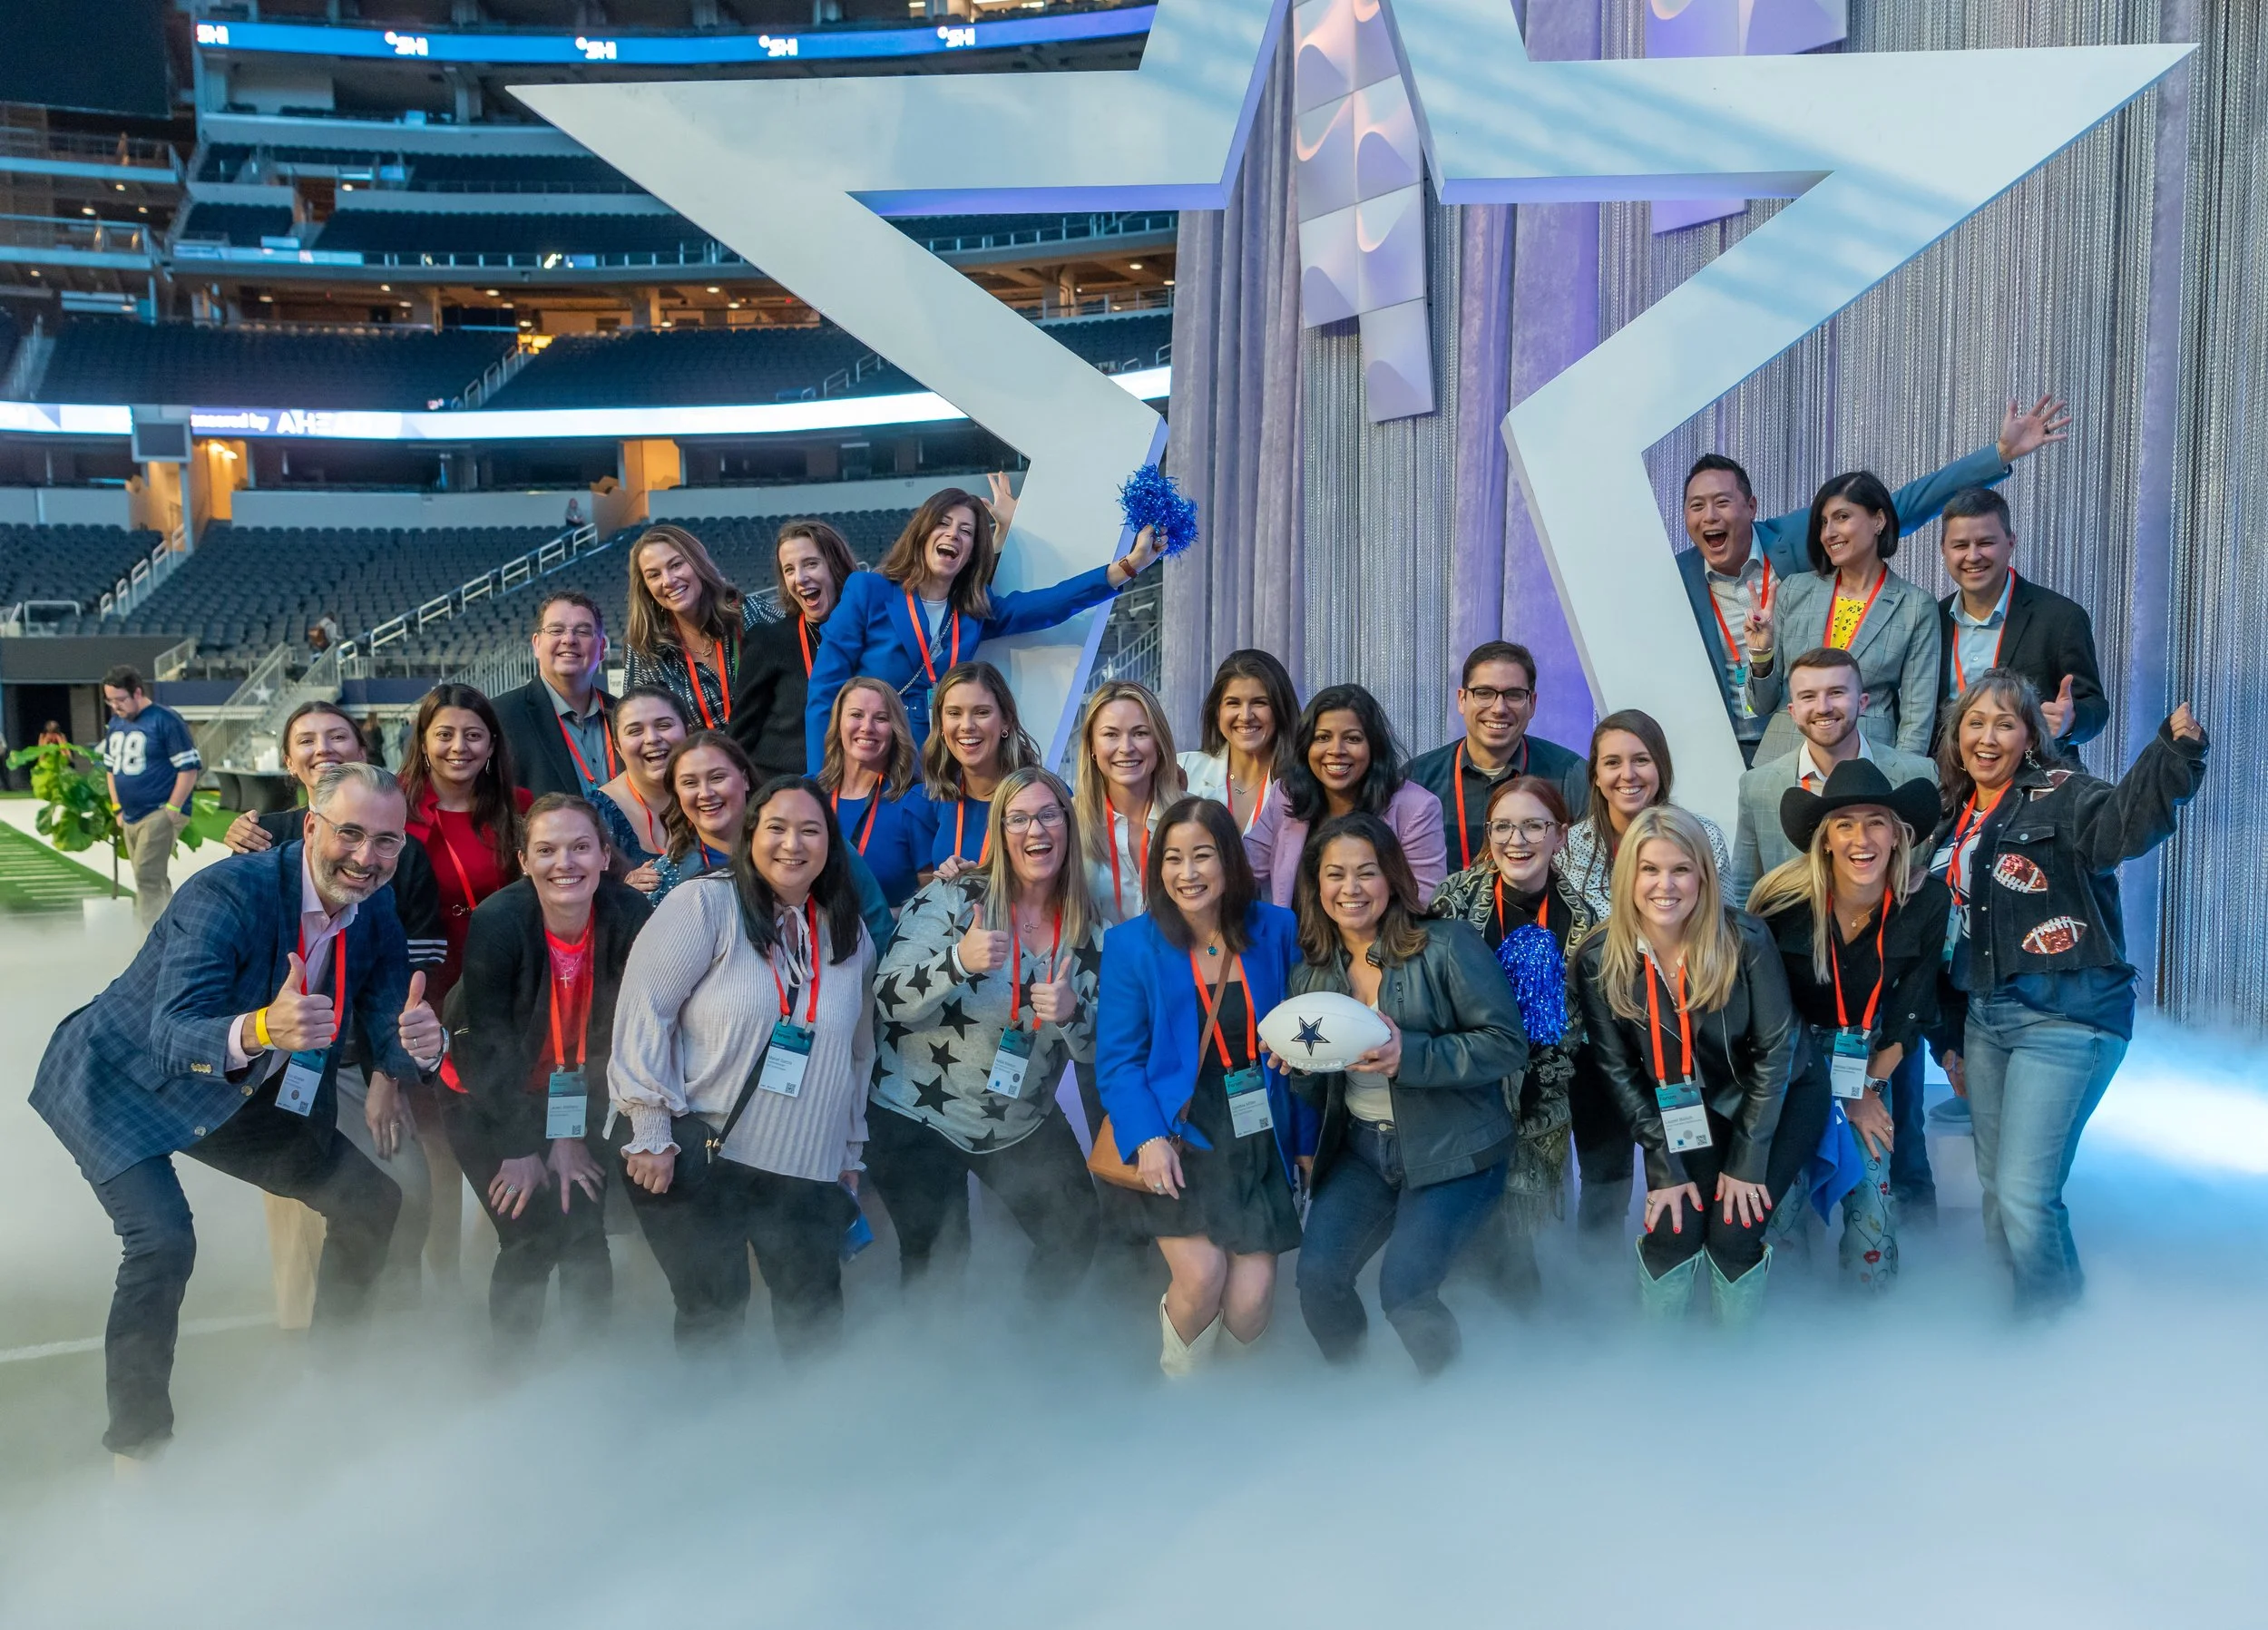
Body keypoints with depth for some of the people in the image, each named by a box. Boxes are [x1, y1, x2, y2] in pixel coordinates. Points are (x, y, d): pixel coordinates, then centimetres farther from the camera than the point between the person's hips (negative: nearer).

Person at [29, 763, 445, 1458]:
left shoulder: (376, 918, -10)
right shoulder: (227, 894, -31)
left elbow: (391, 1047, -10)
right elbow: (173, 1039, -39)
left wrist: (418, 1044, -35)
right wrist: (261, 1031, -60)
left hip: (240, 1094, 7)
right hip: (124, 1084, -7)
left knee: (371, 1202, 3)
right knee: (164, 1239, -26)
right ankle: (137, 1442, -4)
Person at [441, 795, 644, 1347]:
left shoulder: (628, 918, -19)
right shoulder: (496, 923, -27)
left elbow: (615, 1033, -12)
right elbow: (489, 1045, -20)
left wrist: (575, 1135, -11)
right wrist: (520, 1150, -14)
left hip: (571, 1096, 3)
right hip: (484, 1098, -2)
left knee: (585, 1229, -4)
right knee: (532, 1236, -9)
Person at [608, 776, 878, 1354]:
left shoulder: (850, 935, 9)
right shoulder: (704, 906, -7)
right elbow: (643, 1010, -11)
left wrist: (850, 1155, 19)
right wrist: (652, 1131, -14)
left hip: (803, 1168, 4)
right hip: (694, 1154, -4)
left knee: (817, 1318, 5)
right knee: (713, 1310, 1)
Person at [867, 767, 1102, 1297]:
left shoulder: (1087, 929, -3)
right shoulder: (952, 899, -14)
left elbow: (1093, 1047, 1)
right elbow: (886, 1004, -20)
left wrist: (1072, 1015, -22)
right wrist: (958, 963, -37)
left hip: (1023, 1123, 4)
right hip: (918, 1116, -4)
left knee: (1075, 1243, 7)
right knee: (936, 1264, 1)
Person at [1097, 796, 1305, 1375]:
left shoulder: (1275, 932, 3)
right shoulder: (1132, 943, -3)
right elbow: (1117, 1059, -4)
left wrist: (1306, 1139, 6)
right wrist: (1148, 1140, -17)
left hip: (1258, 1142, 2)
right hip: (1176, 1137, -2)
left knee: (1252, 1297, -8)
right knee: (1201, 1274, -19)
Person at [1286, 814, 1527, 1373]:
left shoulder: (1446, 945, -9)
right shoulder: (1311, 974, 8)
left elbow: (1508, 1044, -14)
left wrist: (1410, 1055, -26)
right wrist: (1300, 1065, -9)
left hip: (1452, 1150, -5)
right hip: (1361, 1148, 5)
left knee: (1402, 1291, -18)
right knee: (1317, 1277, -12)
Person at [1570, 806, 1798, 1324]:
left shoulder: (1745, 940, -20)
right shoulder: (1599, 961, -15)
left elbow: (1774, 1049, -14)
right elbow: (1620, 1071, -8)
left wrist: (1747, 1160, -14)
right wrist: (1665, 1164, -12)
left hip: (1773, 1108, -1)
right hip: (1680, 1118, 1)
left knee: (1732, 1235, -15)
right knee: (1673, 1229, -17)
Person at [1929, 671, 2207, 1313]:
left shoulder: (2060, 795, -7)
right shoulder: (1953, 819, 13)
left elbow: (2125, 822, -31)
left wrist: (2176, 754, -49)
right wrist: (1950, 1037, 19)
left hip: (2065, 1020, -7)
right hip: (1984, 1017, 7)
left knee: (2024, 1192, -9)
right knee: (1995, 1189, 13)